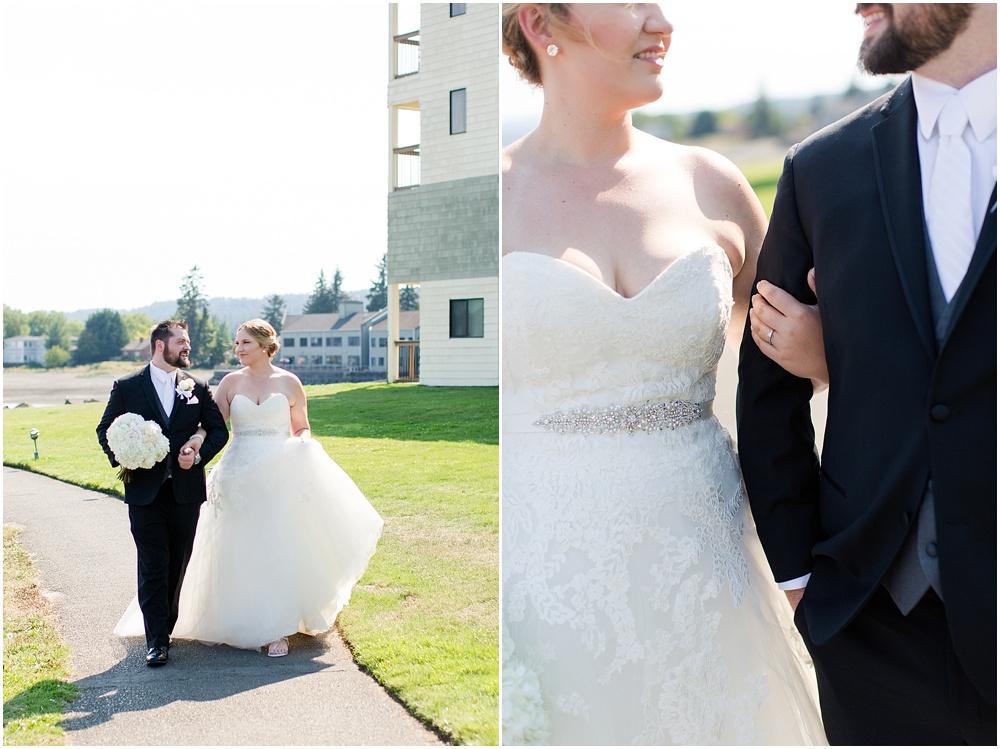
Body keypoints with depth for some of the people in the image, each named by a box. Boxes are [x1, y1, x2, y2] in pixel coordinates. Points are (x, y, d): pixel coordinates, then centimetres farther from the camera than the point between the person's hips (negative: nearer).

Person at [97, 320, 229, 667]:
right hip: (145, 492, -2)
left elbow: (219, 430, 8)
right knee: (153, 567, -3)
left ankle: (165, 624, 26)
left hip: (186, 491, 3)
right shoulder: (126, 387, 1)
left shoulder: (198, 387, 7)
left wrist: (198, 455, -10)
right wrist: (121, 456, -12)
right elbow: (105, 429, 6)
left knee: (177, 565, 11)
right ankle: (156, 640, 1)